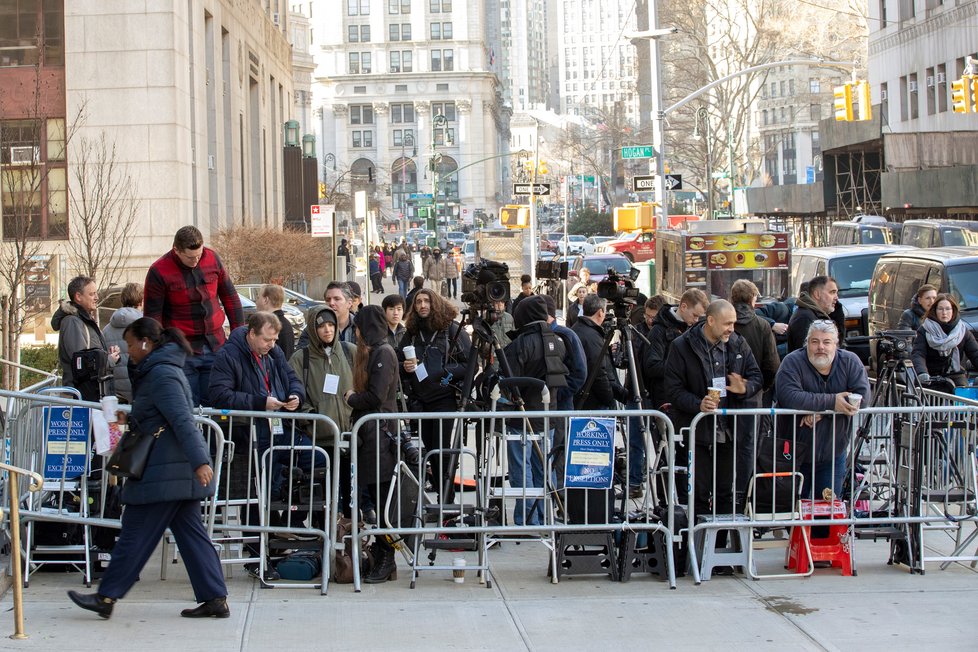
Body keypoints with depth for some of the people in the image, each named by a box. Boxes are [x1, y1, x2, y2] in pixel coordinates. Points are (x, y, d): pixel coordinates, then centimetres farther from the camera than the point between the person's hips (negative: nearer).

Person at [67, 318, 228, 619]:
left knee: (135, 533, -4)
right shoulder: (162, 370, 19)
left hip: (164, 471, -10)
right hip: (180, 470, 10)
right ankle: (214, 599, 6)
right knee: (190, 532, 8)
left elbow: (183, 421, -23)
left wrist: (200, 461, -29)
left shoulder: (161, 374, -14)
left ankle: (106, 597, 2)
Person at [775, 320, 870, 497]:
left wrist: (821, 412, -23)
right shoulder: (792, 362, -11)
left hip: (832, 456, 2)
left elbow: (863, 396, -15)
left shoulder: (850, 362, -2)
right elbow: (789, 397, -27)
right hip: (794, 456, -2)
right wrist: (831, 402, -30)